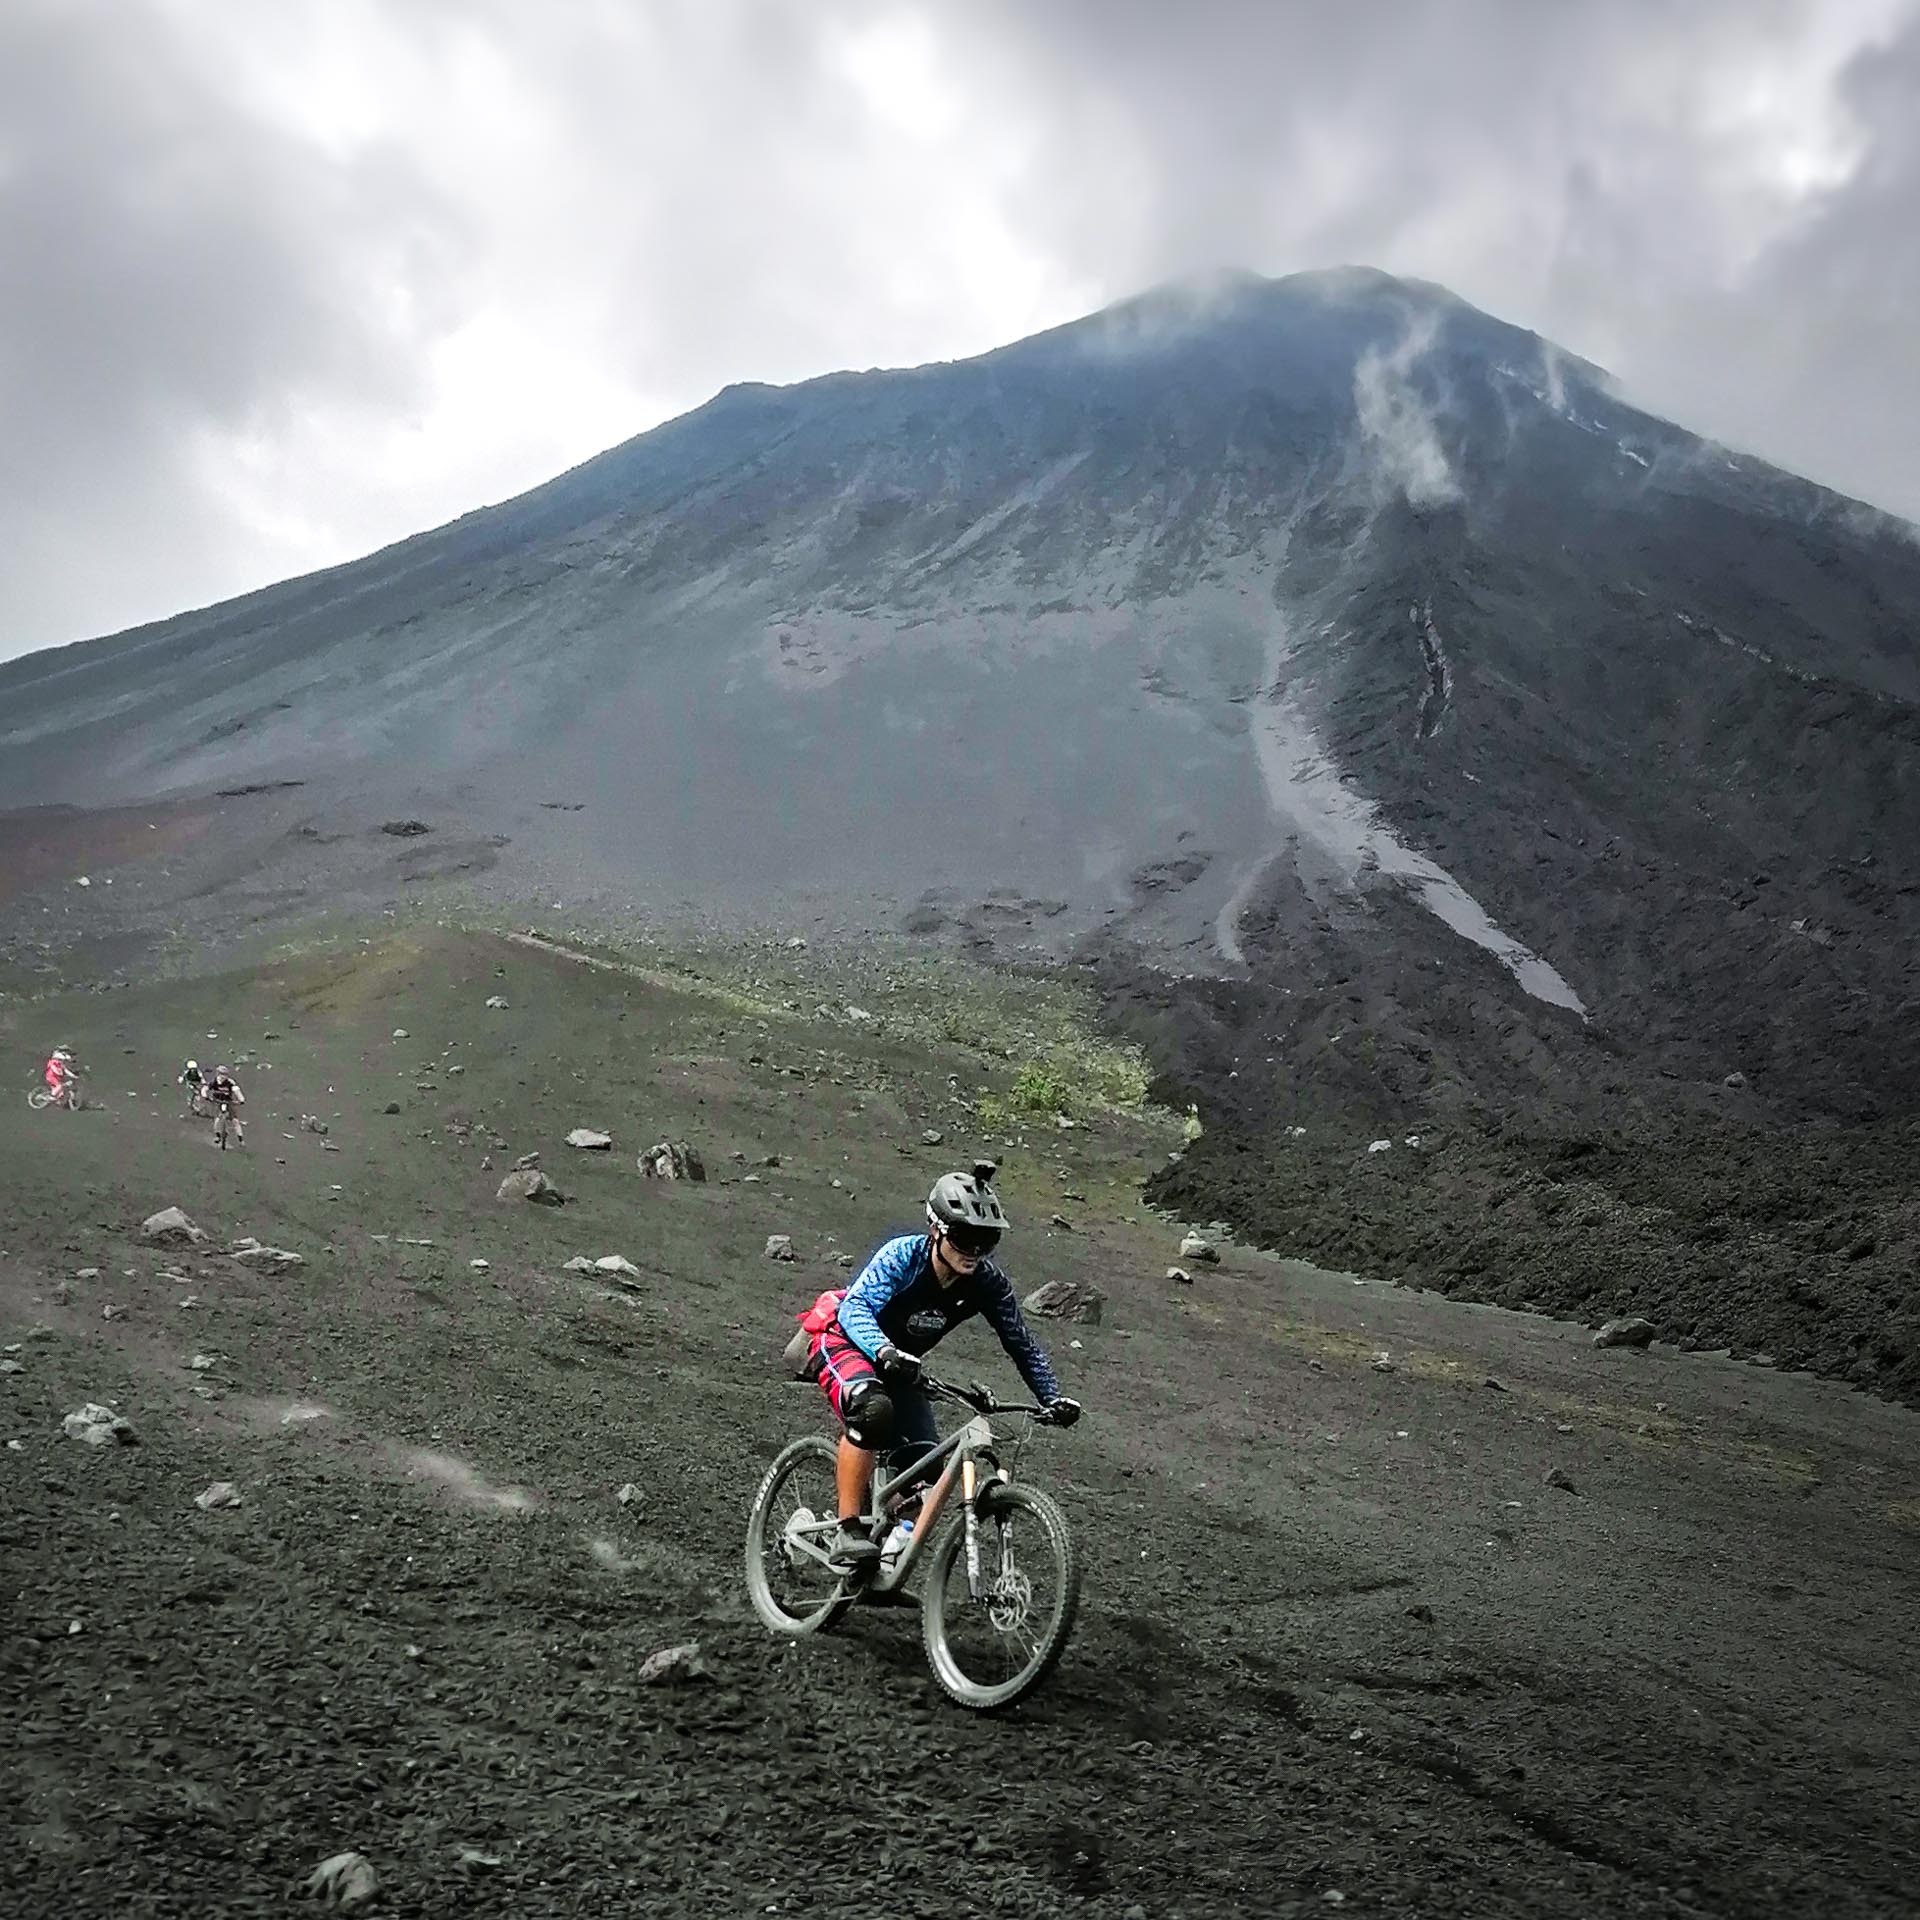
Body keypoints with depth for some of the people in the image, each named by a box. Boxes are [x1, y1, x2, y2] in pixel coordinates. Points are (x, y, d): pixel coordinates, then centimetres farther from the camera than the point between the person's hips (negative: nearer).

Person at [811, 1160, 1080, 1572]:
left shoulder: (989, 1285, -17)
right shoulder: (903, 1256, -29)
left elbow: (1023, 1347, -6)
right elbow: (855, 1308, -41)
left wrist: (1053, 1399, -20)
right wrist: (883, 1351, -60)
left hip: (901, 1364, 5)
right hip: (847, 1343, -5)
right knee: (873, 1409, -37)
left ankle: (889, 1560, 10)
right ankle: (848, 1532, -30)